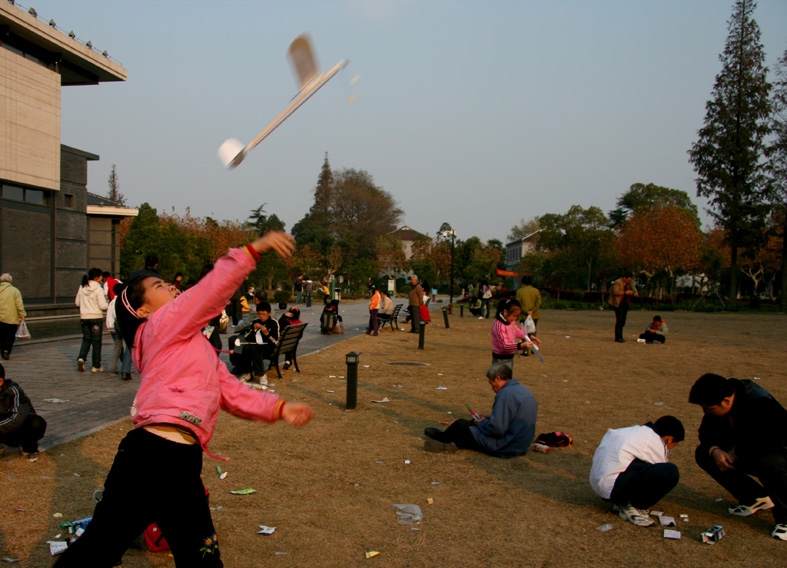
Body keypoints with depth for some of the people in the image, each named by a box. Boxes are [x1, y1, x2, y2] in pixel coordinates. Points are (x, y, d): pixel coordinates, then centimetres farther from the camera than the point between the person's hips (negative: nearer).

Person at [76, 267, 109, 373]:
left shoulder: (82, 288, 3)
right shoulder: (98, 289, -14)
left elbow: (77, 303, 10)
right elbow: (102, 306, -16)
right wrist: (108, 305, 4)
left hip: (84, 317, 5)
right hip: (96, 317, -5)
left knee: (86, 339, 17)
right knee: (97, 341, 5)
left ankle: (81, 358, -7)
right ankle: (96, 366, 11)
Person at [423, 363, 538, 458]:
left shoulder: (505, 394, -22)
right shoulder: (524, 390, 8)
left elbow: (497, 429, -27)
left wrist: (483, 422, -7)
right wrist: (491, 417, 15)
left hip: (504, 448, -9)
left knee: (460, 424, 6)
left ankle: (442, 437, 33)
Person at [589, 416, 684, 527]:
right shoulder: (655, 441, -5)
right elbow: (665, 472, 7)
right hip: (612, 487, -10)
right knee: (670, 472, -18)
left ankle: (622, 502, 12)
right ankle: (631, 507, -6)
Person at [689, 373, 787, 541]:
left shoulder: (760, 404, -31)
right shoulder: (717, 408, -9)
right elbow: (707, 433, 2)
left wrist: (736, 452, -27)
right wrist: (715, 450, -21)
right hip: (745, 454, 8)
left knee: (769, 463, -42)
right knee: (703, 453, -8)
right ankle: (756, 498, 3)